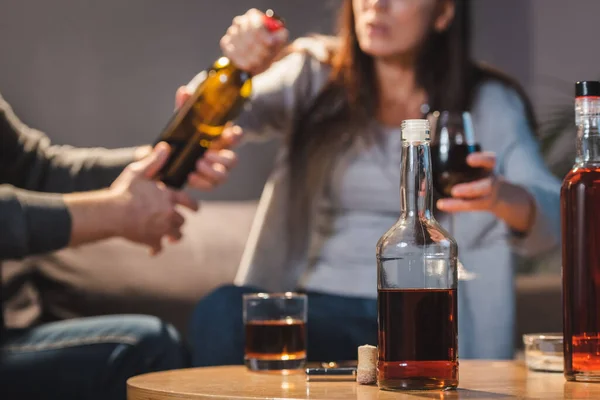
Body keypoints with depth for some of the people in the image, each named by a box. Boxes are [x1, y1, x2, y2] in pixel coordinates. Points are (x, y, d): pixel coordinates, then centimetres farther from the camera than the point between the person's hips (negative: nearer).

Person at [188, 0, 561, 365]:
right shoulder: (316, 77, 10)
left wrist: (501, 196, -33)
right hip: (317, 304, 2)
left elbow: (552, 216, -9)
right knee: (223, 310, -29)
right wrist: (236, 71, -26)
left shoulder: (488, 104, 5)